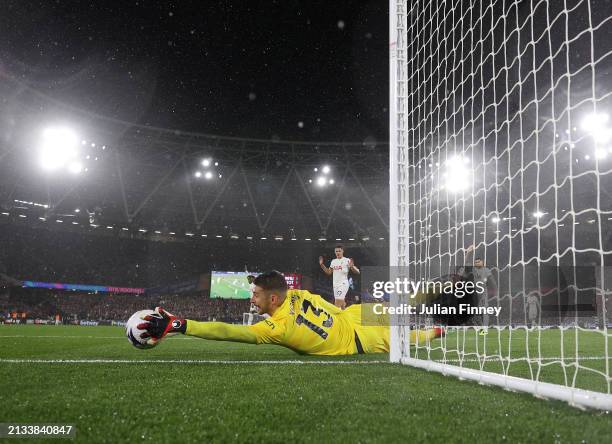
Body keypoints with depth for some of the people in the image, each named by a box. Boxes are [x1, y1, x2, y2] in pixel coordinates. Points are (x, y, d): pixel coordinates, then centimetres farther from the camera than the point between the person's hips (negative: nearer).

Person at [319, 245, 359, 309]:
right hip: (335, 284, 7)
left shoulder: (347, 260, -8)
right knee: (341, 303, 14)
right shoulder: (333, 261, 12)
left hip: (343, 284, -7)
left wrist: (352, 266, -30)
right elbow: (329, 272, 21)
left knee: (337, 303, -16)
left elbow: (357, 272, -10)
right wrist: (322, 264, 10)